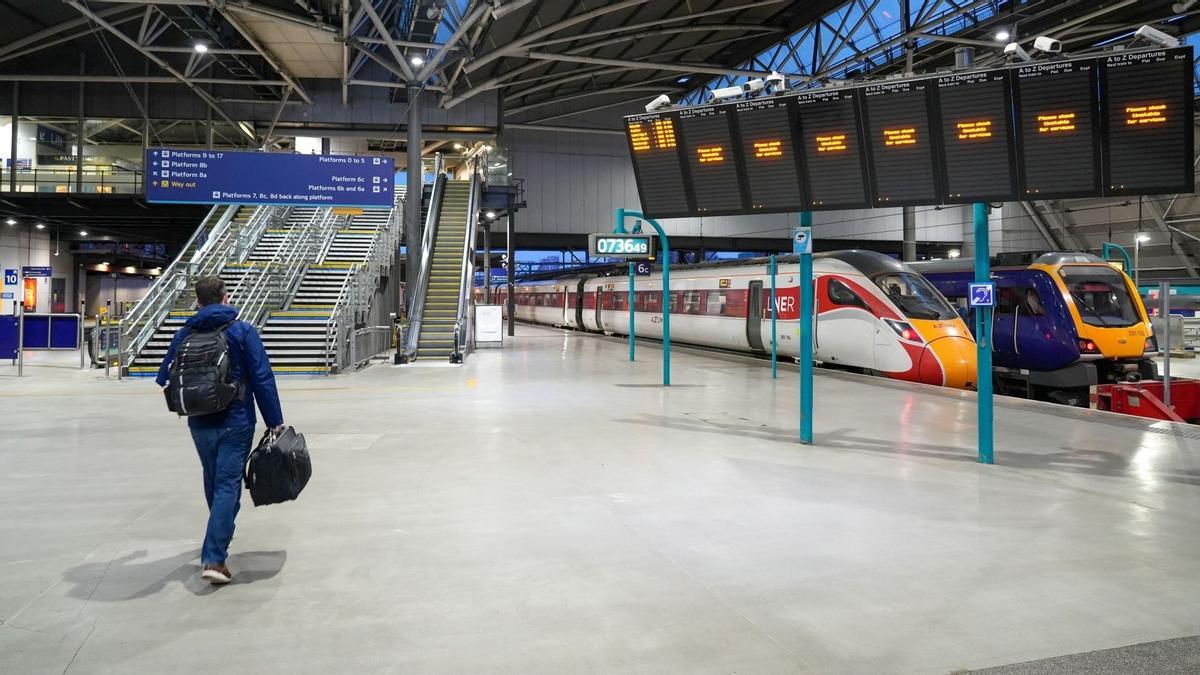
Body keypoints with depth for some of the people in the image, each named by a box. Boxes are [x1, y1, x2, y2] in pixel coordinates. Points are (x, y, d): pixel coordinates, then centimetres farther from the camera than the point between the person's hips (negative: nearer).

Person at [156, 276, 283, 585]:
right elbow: (262, 379, -10)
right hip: (235, 422, -4)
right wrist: (275, 421, -5)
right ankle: (214, 558, -13)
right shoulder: (243, 331, -7)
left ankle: (220, 534, 44)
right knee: (228, 484, -4)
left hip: (200, 424, 4)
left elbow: (164, 379, 10)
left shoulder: (184, 334, 2)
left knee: (213, 480, 22)